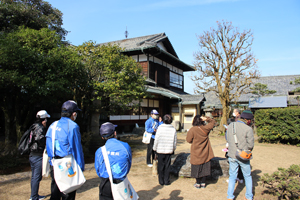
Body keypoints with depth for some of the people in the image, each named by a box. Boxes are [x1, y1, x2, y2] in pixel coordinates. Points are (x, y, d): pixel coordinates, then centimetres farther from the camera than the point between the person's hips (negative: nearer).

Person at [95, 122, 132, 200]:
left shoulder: (99, 151, -6)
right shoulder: (125, 146, -7)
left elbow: (98, 171, 6)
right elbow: (128, 165, 6)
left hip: (105, 185, 0)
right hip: (120, 183, 0)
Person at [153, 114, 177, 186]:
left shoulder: (160, 128, -13)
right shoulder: (173, 129, -4)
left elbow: (157, 140, -9)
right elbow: (175, 141, 4)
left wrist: (155, 148, 5)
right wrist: (173, 149, 18)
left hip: (160, 150, -2)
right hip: (169, 150, 2)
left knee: (161, 166, 10)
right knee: (167, 166, 12)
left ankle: (161, 181, 18)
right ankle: (166, 181, 19)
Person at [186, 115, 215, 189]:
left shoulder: (192, 130, -17)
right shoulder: (205, 128, -7)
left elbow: (188, 140, -9)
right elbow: (212, 122, 11)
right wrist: (206, 119, -3)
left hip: (196, 154, -3)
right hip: (205, 153, 3)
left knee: (197, 169, 11)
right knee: (204, 168, 14)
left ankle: (198, 184, 21)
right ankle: (203, 183, 25)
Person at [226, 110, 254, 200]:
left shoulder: (230, 126, -1)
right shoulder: (248, 129, -16)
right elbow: (251, 144, -13)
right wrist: (248, 149, 7)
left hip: (232, 156, 3)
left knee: (232, 176, 15)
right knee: (248, 176, 17)